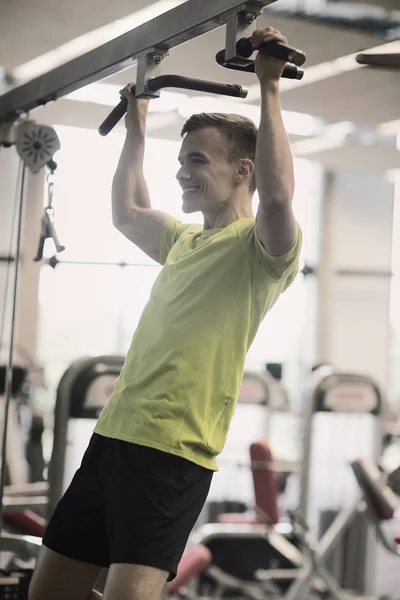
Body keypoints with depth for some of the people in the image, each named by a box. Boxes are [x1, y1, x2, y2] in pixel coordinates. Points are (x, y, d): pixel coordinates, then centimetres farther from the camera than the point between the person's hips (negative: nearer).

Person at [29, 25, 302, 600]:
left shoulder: (262, 246, -6)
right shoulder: (186, 239, 20)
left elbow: (278, 195, -28)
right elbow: (127, 212, 38)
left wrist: (269, 89, -23)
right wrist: (137, 127, 38)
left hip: (174, 452, -9)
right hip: (112, 436, 9)